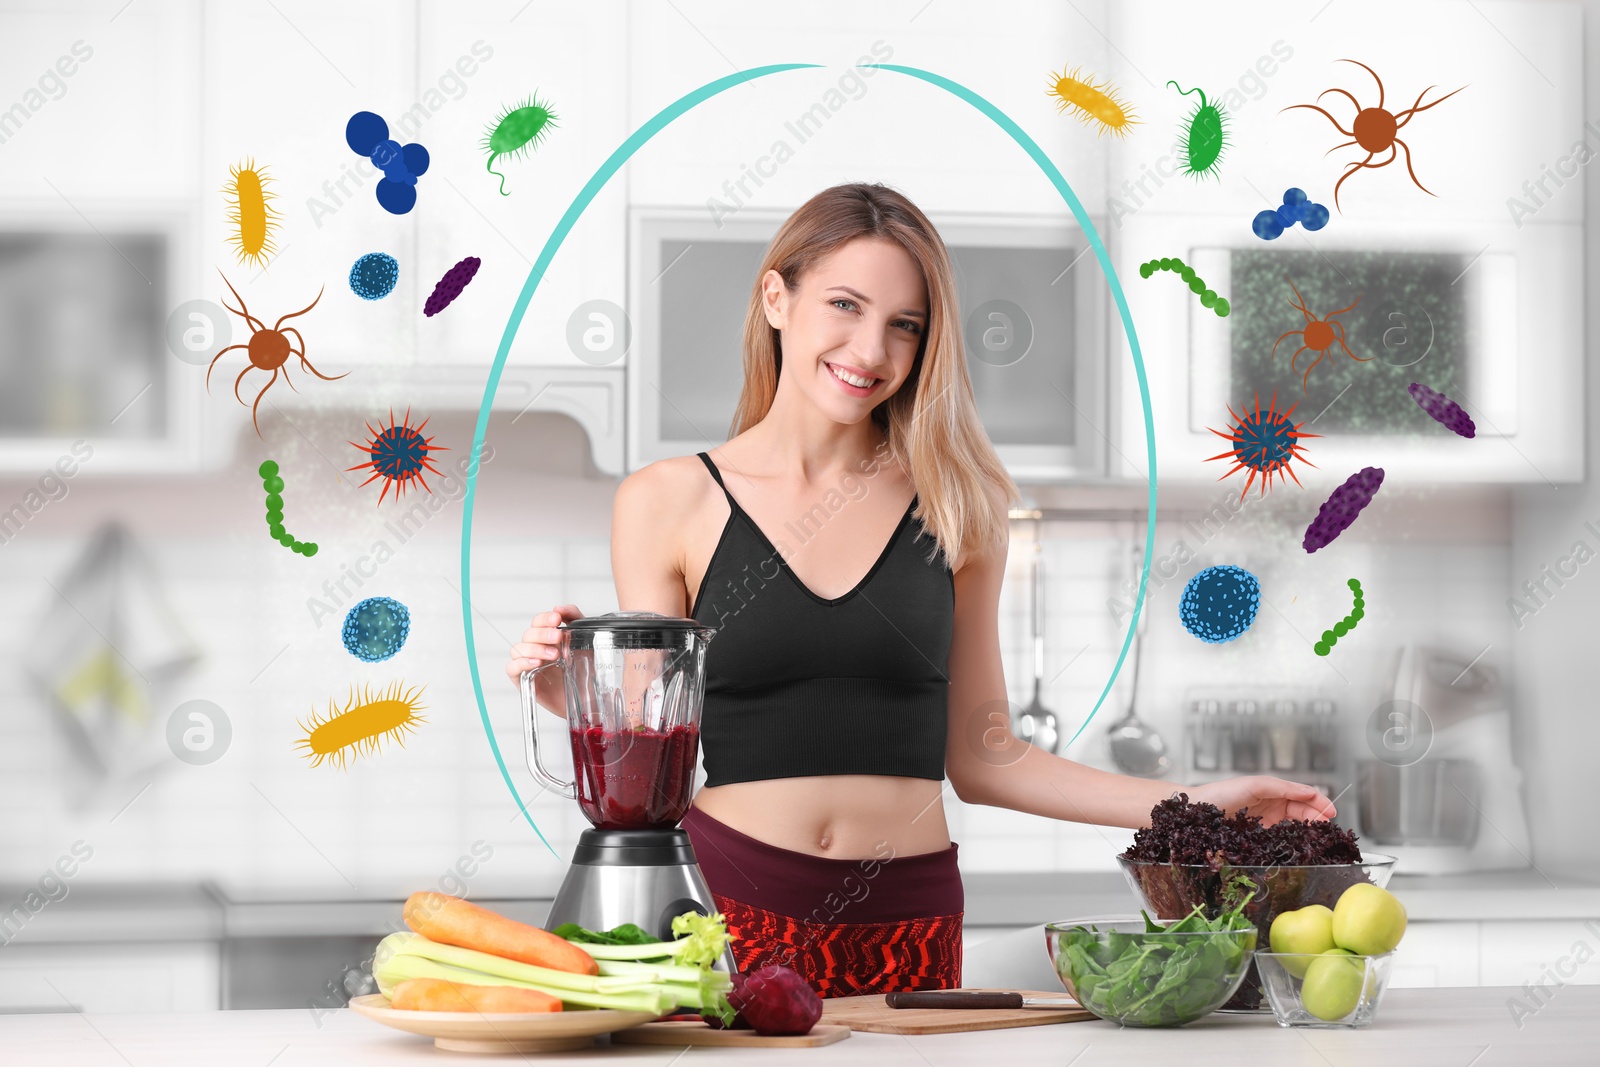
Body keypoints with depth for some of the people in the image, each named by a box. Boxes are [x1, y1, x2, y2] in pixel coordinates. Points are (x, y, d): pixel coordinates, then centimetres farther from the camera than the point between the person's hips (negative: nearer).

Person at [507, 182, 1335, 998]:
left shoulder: (954, 507, 7)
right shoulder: (669, 504, 3)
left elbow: (980, 759, 11)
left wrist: (1189, 807, 5)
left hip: (907, 926, 1)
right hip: (733, 903, -1)